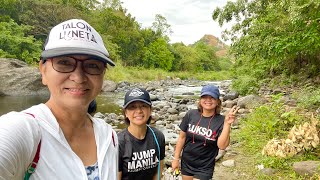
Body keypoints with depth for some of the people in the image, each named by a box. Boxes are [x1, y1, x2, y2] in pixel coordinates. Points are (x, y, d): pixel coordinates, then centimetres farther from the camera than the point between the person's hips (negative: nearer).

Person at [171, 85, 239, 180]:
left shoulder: (221, 120, -14)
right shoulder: (191, 114, -10)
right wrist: (176, 158, 2)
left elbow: (222, 146, -23)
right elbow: (182, 137, -2)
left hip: (205, 167, -2)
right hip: (186, 162, 2)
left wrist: (227, 124, -32)